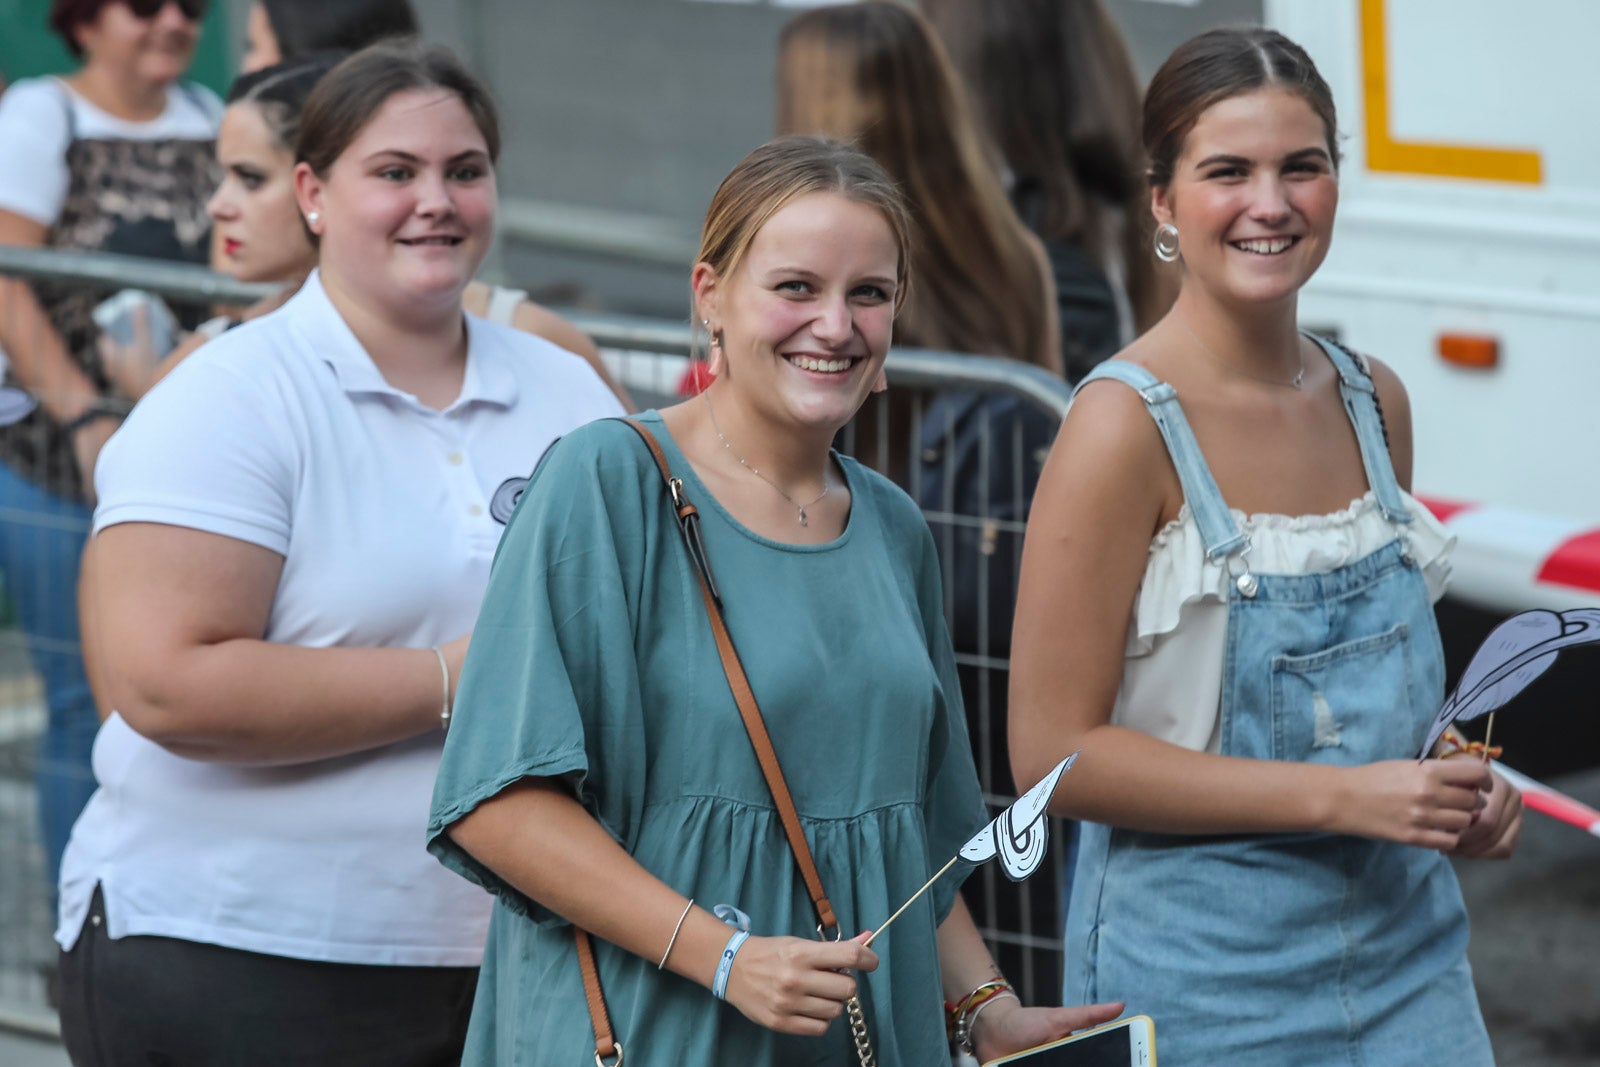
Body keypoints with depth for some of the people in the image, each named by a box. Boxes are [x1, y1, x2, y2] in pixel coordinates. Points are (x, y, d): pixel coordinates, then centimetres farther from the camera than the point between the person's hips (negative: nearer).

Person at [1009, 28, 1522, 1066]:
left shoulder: (1375, 401, 5)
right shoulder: (1127, 424, -15)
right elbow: (1055, 752, -17)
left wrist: (1459, 790, 0)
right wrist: (1337, 795, -20)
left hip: (1404, 945, 6)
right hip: (1209, 969, -5)